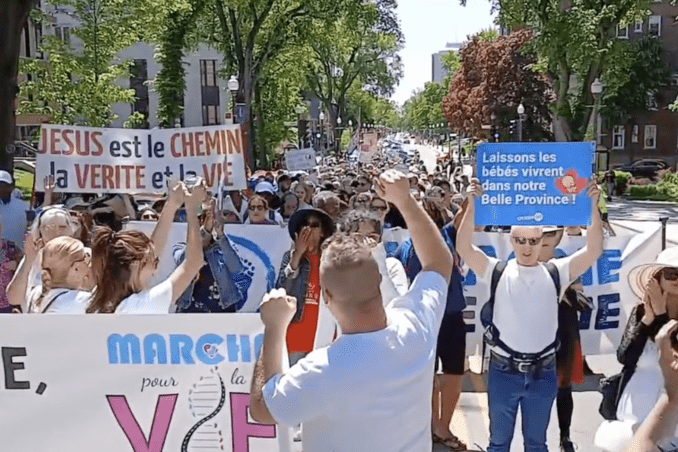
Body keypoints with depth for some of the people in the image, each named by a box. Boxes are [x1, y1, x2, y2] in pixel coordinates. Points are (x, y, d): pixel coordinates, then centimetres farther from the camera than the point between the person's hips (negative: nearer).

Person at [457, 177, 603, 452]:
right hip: (503, 371, -1)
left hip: (543, 373, 1)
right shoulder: (497, 271, -4)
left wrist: (593, 207, -22)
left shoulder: (556, 273, 0)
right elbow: (464, 248, -17)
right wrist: (472, 206, -29)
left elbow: (594, 250, -10)